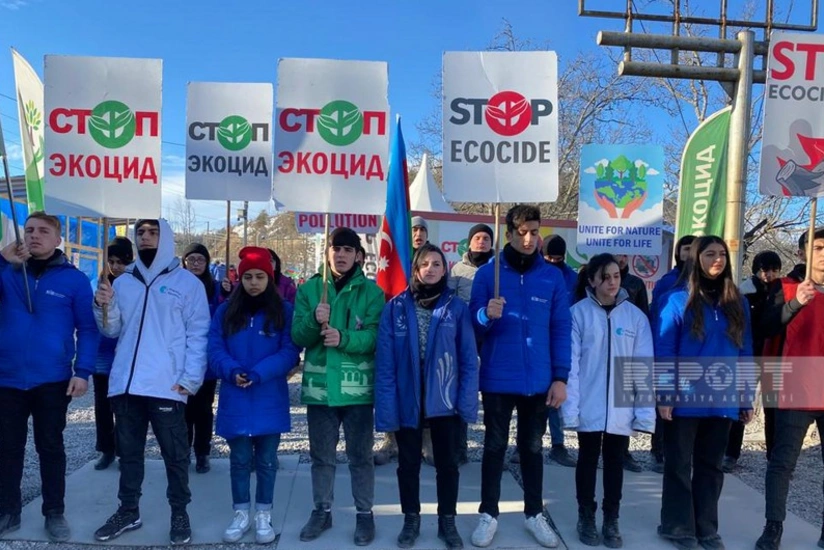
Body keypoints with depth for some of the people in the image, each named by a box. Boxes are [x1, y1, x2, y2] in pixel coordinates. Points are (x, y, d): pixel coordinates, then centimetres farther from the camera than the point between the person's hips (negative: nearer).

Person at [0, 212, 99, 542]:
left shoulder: (74, 278, -3)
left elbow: (87, 328, -4)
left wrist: (83, 371, -13)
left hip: (53, 380, -2)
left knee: (51, 446, 10)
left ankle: (54, 513, 22)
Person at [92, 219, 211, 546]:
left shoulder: (188, 282, -1)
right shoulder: (123, 282, 13)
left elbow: (198, 334, -4)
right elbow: (112, 330, 16)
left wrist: (191, 378, -12)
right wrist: (103, 307, -5)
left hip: (167, 386, -4)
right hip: (124, 383, 5)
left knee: (175, 453, 4)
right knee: (128, 451, 16)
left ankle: (180, 514, 19)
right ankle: (128, 511, 30)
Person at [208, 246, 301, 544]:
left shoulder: (284, 311, -2)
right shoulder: (225, 311, 5)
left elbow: (290, 352, -8)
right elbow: (215, 349, 1)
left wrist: (258, 373, -20)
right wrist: (232, 371, -18)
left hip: (270, 400, -1)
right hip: (235, 400, 2)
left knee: (266, 460, 9)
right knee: (239, 459, 11)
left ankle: (263, 516, 23)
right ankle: (241, 515, 26)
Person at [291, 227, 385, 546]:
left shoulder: (371, 291, -1)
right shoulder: (309, 289, 5)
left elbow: (375, 335, -11)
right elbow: (298, 337, -1)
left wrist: (343, 338, -27)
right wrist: (315, 321, -21)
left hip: (357, 385, -2)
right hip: (319, 385, 2)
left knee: (361, 455, 9)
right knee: (321, 455, 15)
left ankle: (365, 514, 24)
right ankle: (322, 511, 32)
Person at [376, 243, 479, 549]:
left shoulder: (457, 308, -3)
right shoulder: (395, 308, -5)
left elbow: (469, 359, -2)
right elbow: (385, 362, -5)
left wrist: (468, 401, -9)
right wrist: (386, 405, -10)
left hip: (445, 400, 0)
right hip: (407, 400, 0)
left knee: (447, 463, 13)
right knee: (408, 464, 15)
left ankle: (447, 522, 32)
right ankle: (411, 520, 34)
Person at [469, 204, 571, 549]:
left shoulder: (553, 277, 2)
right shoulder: (487, 273, -2)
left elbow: (561, 330, 3)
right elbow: (473, 324, -2)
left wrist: (560, 377, -2)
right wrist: (487, 315, -25)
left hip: (539, 380, 1)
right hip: (498, 378, -1)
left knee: (532, 447, 14)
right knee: (495, 445, 10)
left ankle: (534, 513, 29)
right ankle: (488, 514, 23)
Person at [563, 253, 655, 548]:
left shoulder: (636, 316, 0)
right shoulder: (578, 313, -6)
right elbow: (570, 363, -7)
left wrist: (644, 411, -4)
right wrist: (571, 407, -12)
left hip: (622, 409, 2)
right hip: (589, 407, -2)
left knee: (615, 463, 14)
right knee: (588, 461, 13)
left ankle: (611, 521, 30)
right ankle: (586, 518, 29)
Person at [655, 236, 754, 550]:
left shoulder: (737, 304, 7)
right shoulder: (679, 301, -6)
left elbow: (745, 354, 9)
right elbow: (663, 353, -8)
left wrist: (747, 399, 7)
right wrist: (664, 395, -14)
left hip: (723, 401, 4)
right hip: (685, 400, -4)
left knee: (711, 466, 14)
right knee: (679, 465, 8)